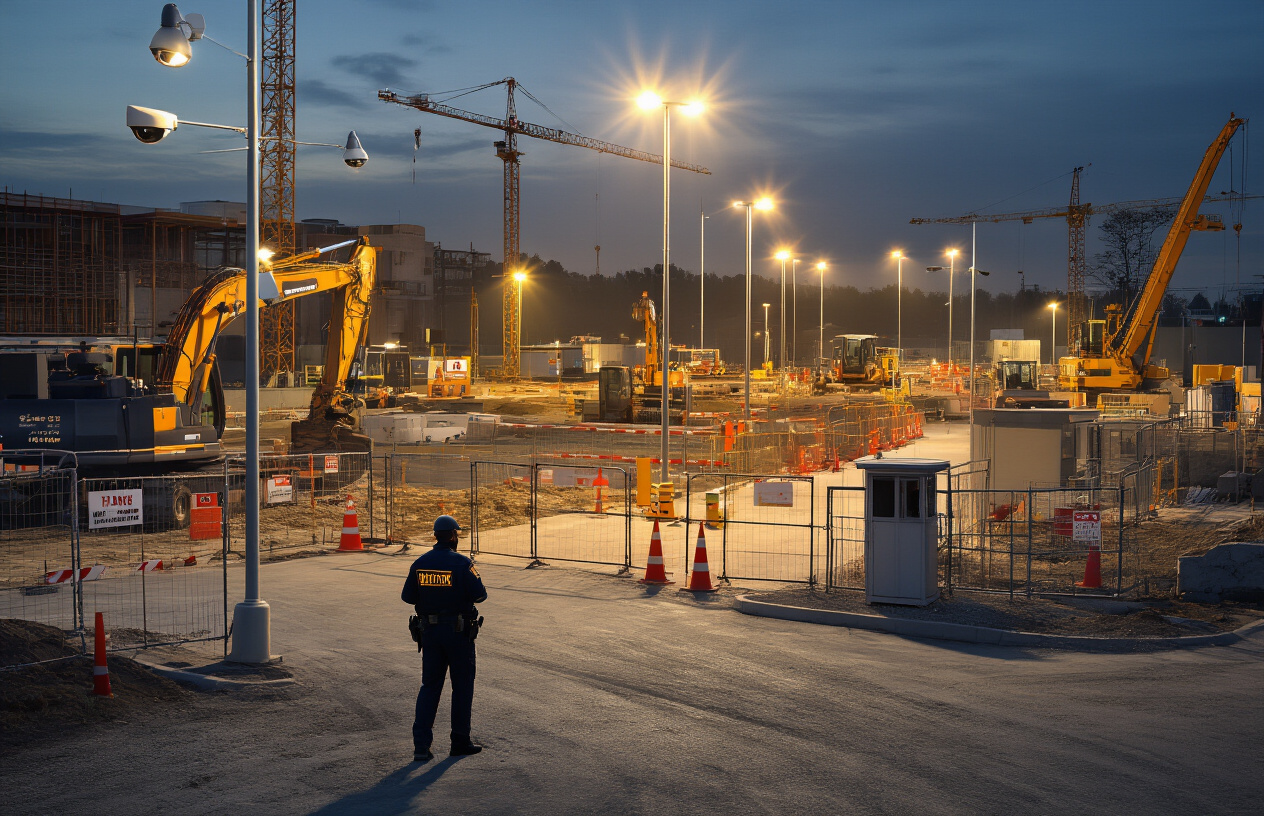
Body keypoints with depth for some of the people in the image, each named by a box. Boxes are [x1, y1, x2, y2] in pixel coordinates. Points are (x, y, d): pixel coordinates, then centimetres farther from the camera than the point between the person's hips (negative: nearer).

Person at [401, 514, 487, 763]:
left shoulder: (420, 563, 0)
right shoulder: (461, 563, -14)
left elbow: (407, 596, 4)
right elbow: (479, 595, -14)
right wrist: (474, 577, 6)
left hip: (429, 630, 4)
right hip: (458, 631, -4)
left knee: (429, 686, 10)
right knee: (462, 686, 10)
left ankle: (421, 745, 0)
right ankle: (460, 741, 16)